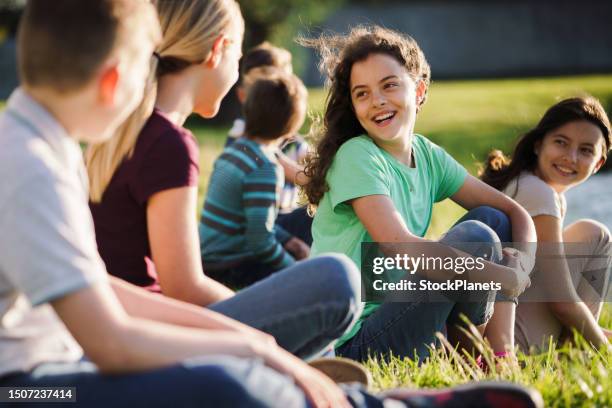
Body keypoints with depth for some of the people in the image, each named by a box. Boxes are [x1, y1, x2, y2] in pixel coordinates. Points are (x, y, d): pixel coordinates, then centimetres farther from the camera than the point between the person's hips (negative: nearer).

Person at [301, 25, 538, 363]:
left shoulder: (427, 155, 8)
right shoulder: (357, 156, -15)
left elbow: (514, 213, 9)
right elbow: (401, 247, -28)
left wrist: (521, 261, -14)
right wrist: (504, 277, -20)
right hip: (351, 344, -8)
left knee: (492, 219, 3)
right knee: (475, 236, -17)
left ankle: (500, 353, -2)